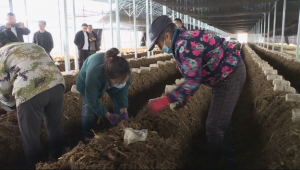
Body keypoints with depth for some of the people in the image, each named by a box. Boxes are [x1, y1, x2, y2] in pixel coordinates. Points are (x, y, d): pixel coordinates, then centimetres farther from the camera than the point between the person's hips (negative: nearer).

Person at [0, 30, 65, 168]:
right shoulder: (34, 45, 32)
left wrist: (13, 104, 29)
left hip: (30, 92, -6)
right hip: (56, 85, 6)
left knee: (31, 136, 15)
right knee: (54, 126, 25)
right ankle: (56, 158, 44)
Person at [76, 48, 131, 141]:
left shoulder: (125, 73, -39)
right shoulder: (93, 75, -50)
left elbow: (122, 93, -19)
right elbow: (92, 101, -33)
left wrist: (124, 112, -21)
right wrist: (109, 115, -27)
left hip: (108, 80, 3)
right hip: (86, 79, -3)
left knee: (118, 102, -2)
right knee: (88, 107, -13)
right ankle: (88, 135, 11)